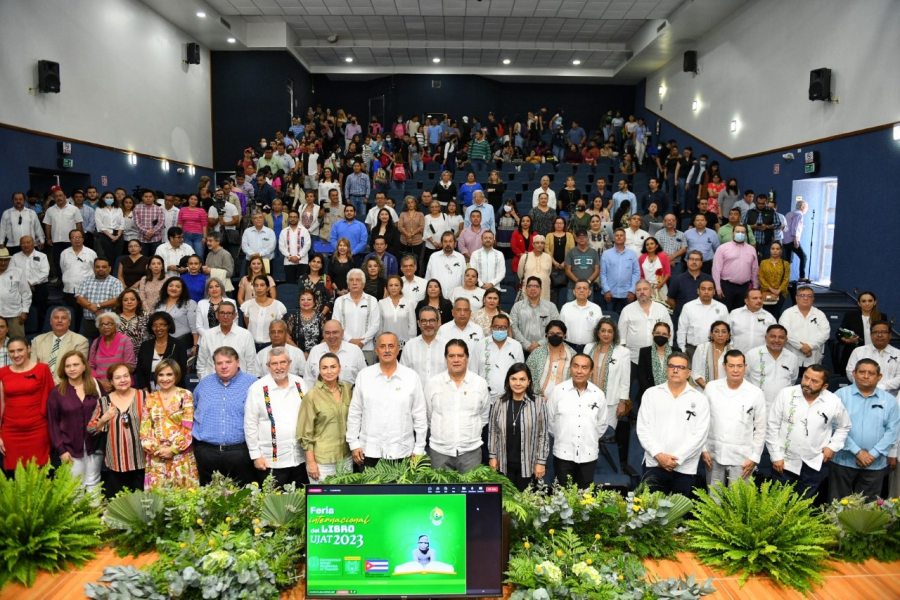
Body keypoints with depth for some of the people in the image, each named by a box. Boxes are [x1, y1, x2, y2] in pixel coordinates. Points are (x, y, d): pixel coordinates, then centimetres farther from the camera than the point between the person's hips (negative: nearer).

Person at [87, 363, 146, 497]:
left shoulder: (143, 396, -1)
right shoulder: (104, 401, 4)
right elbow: (90, 430, 7)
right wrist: (103, 419, -9)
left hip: (140, 461, -1)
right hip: (115, 463, 1)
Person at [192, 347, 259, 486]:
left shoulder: (251, 383, 0)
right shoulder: (204, 383, 12)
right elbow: (195, 411, 26)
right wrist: (197, 433, 17)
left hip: (240, 452, -3)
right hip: (206, 452, 3)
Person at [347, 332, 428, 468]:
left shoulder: (412, 376, -1)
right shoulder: (363, 375, 2)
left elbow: (420, 416, 3)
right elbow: (354, 413, 6)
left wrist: (419, 449, 2)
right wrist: (354, 444, 3)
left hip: (402, 452, -1)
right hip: (369, 451, 1)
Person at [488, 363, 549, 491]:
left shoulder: (539, 403, -8)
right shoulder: (499, 403, -1)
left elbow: (543, 435, -4)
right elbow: (492, 432, 7)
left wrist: (541, 461, -5)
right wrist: (492, 456, 4)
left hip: (528, 465, -2)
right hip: (504, 464, 2)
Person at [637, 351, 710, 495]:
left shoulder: (699, 399, 4)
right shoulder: (651, 394, 6)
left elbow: (699, 435, -3)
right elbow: (644, 429, 1)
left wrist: (677, 458, -10)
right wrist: (658, 455, -10)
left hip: (685, 468, 0)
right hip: (655, 464, 0)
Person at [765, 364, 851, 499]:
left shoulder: (834, 402, -5)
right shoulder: (786, 394, -9)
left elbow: (844, 427, 15)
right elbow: (773, 426, -5)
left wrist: (833, 446, 1)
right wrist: (776, 456, -8)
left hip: (814, 465, 1)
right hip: (784, 462, -1)